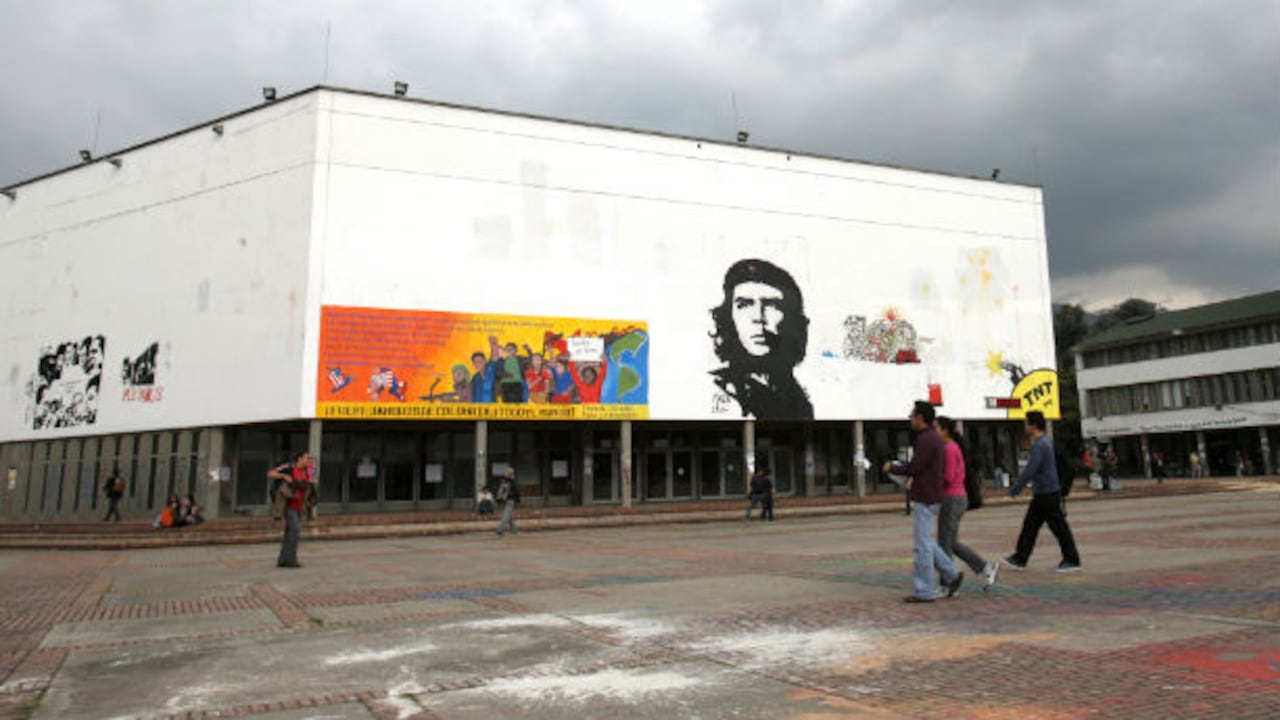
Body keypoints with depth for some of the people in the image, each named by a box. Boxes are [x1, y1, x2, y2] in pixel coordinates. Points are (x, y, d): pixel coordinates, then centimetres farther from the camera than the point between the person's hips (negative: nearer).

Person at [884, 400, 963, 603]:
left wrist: (891, 467, -3)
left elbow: (913, 467, -20)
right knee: (924, 542, 17)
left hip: (925, 499, -10)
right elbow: (942, 468, 22)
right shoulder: (934, 438, 14)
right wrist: (915, 479, 15)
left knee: (921, 545, -3)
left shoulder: (925, 439, -18)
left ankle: (925, 591, 3)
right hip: (930, 497, 10)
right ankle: (951, 574, 18)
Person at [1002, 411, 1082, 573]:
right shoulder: (1046, 441, 12)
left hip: (1047, 494, -10)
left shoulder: (1039, 445, -20)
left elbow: (1029, 471, -24)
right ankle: (1020, 559, 13)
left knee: (1059, 527, 0)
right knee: (1030, 525, 10)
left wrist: (1014, 490, -19)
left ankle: (1072, 560, 11)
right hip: (1042, 494, 10)